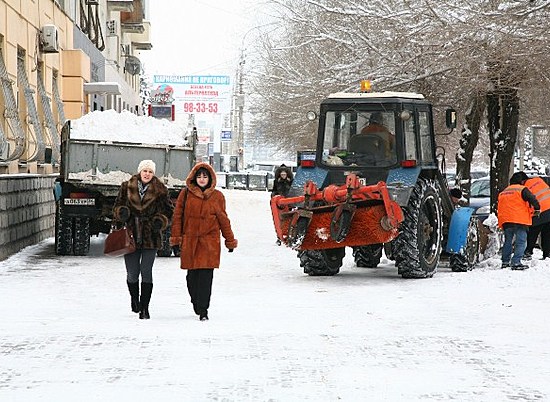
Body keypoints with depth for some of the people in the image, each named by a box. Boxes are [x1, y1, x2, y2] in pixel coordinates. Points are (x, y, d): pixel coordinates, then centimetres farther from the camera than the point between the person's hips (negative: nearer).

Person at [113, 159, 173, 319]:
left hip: (151, 237, -1)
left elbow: (168, 211, 9)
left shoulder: (160, 190, 1)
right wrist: (122, 212, -11)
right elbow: (117, 206, 12)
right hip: (131, 236, 1)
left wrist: (161, 222, -10)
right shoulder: (127, 187, 5)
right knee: (132, 273, 3)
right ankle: (134, 298, 32)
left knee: (146, 272, -6)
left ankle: (144, 308, 1)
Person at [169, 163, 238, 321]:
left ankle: (203, 310, -7)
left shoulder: (217, 196, 7)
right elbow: (177, 216, 8)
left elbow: (223, 219, 11)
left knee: (206, 274, -10)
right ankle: (196, 303, 26)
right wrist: (176, 237, 1)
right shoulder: (185, 194, 5)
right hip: (190, 241, 1)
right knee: (192, 274, 5)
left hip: (209, 241, -1)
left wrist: (230, 240, 12)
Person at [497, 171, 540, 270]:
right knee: (521, 242, -5)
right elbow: (532, 199, -12)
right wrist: (537, 209, 2)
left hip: (506, 221, 6)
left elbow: (499, 209, 27)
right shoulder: (522, 189, 0)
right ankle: (516, 263, -16)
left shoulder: (503, 192, 23)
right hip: (520, 221, -6)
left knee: (508, 242, 17)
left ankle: (505, 262, 16)